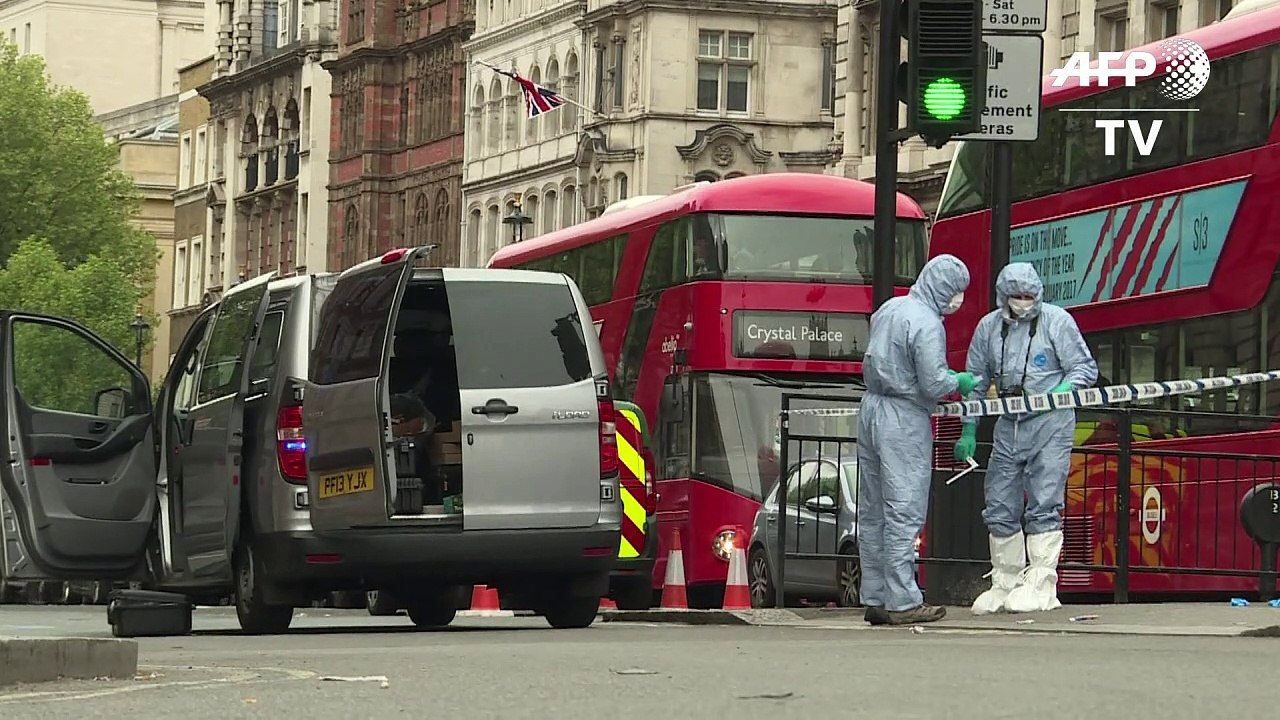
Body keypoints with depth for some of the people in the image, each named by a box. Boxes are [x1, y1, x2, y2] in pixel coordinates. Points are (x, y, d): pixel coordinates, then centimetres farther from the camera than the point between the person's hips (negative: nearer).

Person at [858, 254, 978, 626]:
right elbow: (933, 384, -18)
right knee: (904, 512, -5)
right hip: (904, 419, -9)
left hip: (871, 409, 9)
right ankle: (902, 602, -5)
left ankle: (875, 598, 13)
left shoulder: (889, 309, 11)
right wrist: (959, 381, 3)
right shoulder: (927, 325, -15)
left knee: (873, 512, 10)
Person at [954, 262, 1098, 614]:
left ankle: (1040, 586, -8)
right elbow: (976, 381, 16)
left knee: (1044, 506, -8)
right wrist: (968, 432, 14)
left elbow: (1085, 368, -1)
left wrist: (1059, 393, -19)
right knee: (1000, 508, 6)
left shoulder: (1057, 321, -4)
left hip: (1051, 424, -5)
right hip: (1008, 424, 5)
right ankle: (1005, 583, 16)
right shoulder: (989, 327, 7)